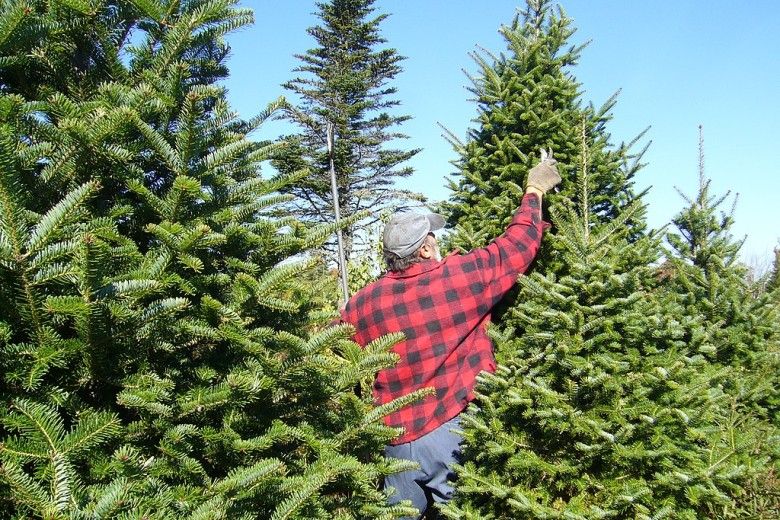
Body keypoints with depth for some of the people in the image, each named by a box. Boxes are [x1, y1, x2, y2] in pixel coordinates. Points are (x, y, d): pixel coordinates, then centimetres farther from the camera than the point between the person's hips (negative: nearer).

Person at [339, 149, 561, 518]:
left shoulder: (364, 303, -2)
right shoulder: (460, 276, -9)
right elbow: (519, 243, 2)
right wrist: (535, 190, 17)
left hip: (399, 440, 3)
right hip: (457, 432, -3)